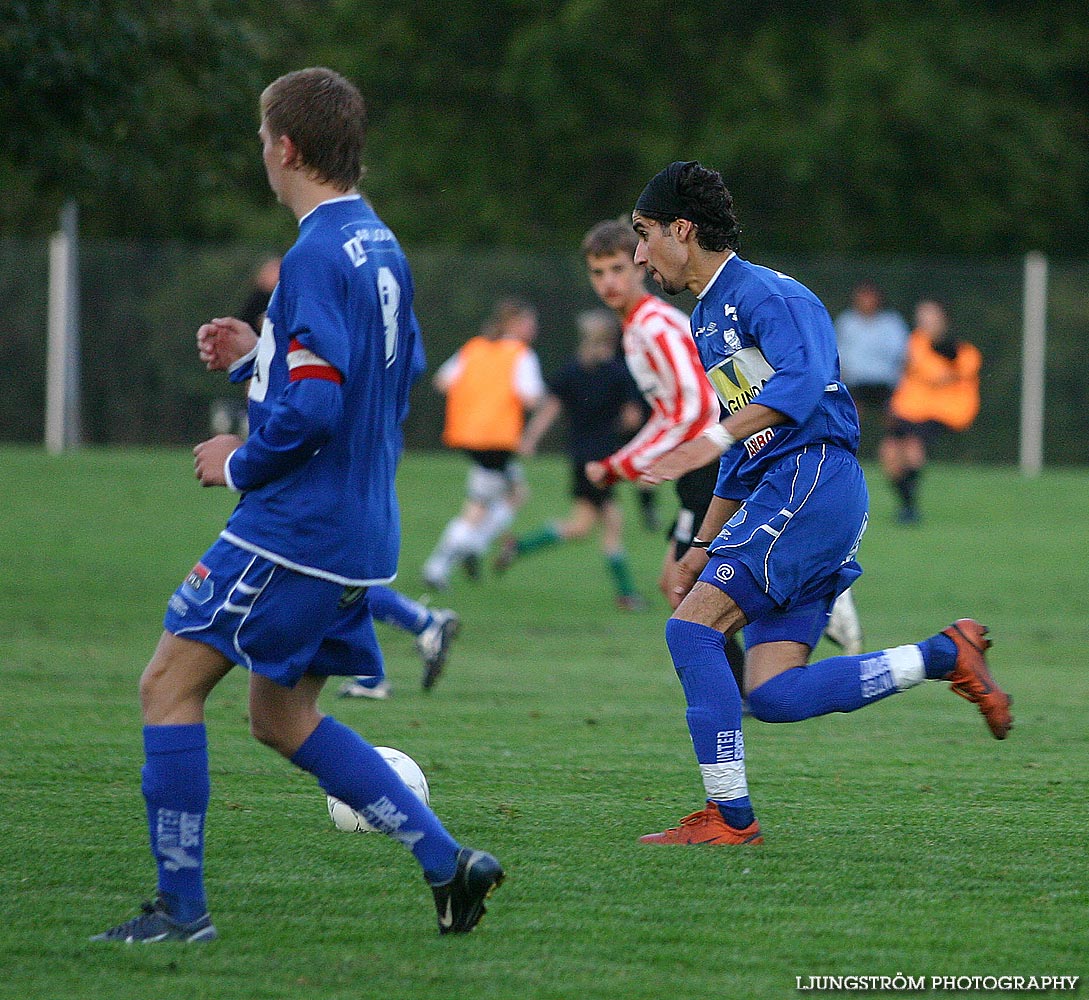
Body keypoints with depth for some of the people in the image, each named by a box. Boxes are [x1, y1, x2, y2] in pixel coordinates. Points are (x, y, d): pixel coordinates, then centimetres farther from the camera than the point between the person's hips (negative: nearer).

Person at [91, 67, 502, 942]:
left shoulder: (318, 256, -17)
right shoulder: (381, 249, 13)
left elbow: (312, 408, -25)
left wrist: (241, 464, -9)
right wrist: (256, 359, 18)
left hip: (295, 524, -10)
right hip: (360, 531, 10)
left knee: (169, 685, -2)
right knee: (282, 717, 18)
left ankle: (180, 905, -2)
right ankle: (447, 862, 11)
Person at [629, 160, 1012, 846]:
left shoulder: (763, 293, -7)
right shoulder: (706, 321, 24)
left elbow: (803, 379, -27)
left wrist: (716, 440, -37)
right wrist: (706, 545, 28)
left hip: (815, 477, -10)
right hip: (777, 495, 10)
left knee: (691, 627, -16)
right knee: (775, 695, -3)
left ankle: (729, 815, -15)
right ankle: (945, 656, 5)